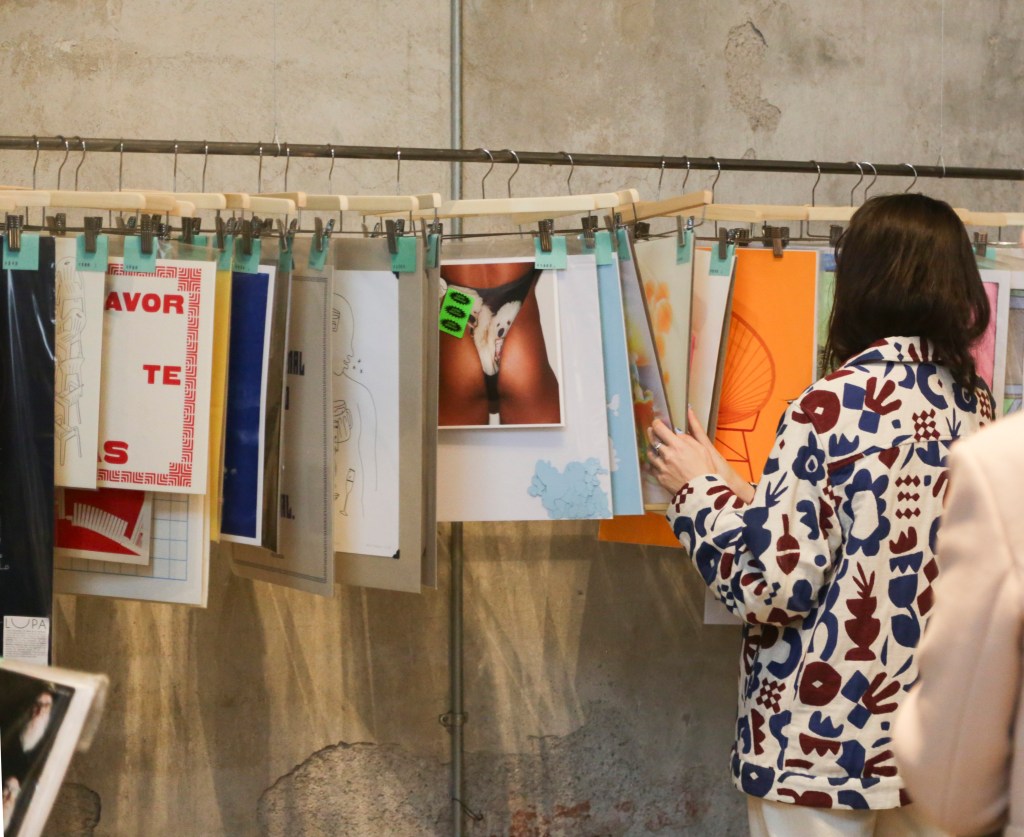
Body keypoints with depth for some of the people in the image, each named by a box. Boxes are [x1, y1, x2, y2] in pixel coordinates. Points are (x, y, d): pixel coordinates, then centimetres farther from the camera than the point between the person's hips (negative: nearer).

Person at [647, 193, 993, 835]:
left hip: (828, 739, -6)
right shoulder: (974, 403, 3)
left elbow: (774, 583, -21)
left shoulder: (835, 408, -18)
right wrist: (747, 494, 14)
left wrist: (699, 489, -5)